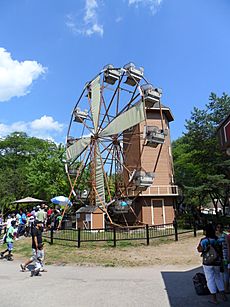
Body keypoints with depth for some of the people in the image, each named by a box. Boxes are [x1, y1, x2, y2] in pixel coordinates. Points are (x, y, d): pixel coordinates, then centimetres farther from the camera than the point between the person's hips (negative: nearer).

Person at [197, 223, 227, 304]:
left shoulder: (203, 240, -14)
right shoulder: (218, 240, -3)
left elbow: (199, 250, -6)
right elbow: (221, 250, 4)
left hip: (207, 263, -4)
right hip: (217, 262, 4)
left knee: (210, 279, 7)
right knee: (218, 277, 24)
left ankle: (214, 299, 12)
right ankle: (223, 295, 30)